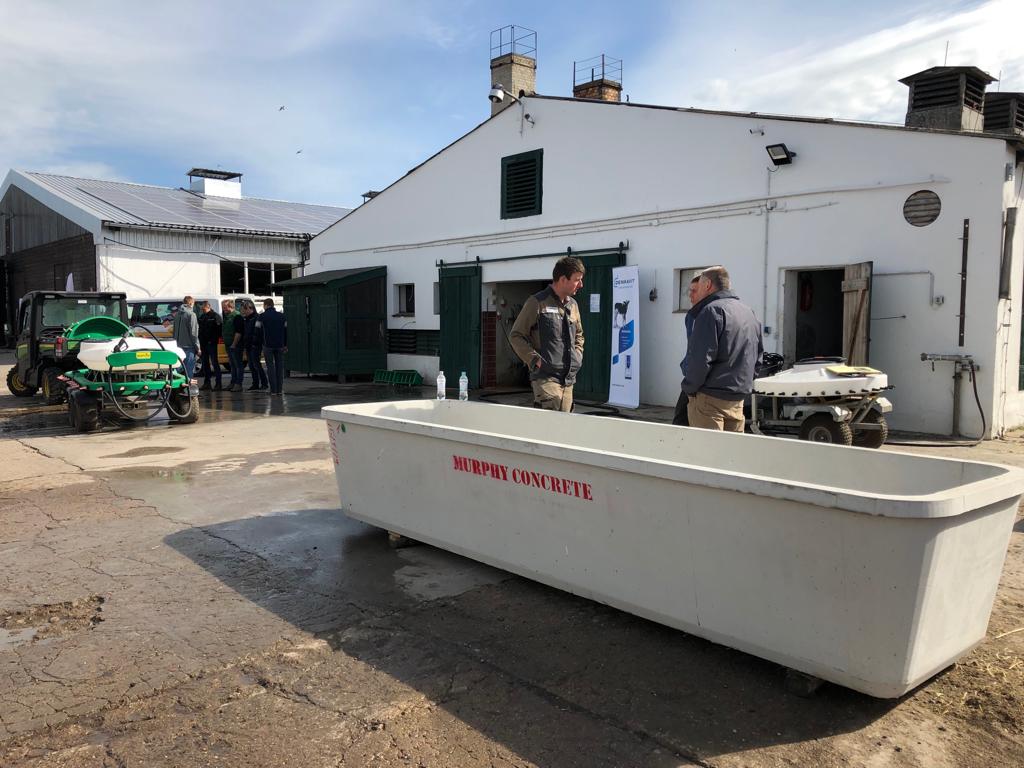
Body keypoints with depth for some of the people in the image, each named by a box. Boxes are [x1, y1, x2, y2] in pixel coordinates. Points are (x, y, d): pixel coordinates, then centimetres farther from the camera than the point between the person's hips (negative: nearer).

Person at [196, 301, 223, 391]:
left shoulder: (215, 316, -6)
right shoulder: (202, 317, 16)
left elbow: (220, 329, -11)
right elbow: (200, 329, 22)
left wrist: (214, 339, -15)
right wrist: (200, 339, 9)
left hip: (211, 343, -7)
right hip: (203, 343, 7)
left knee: (214, 363, -8)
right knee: (205, 363, 10)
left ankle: (218, 383, -7)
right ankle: (206, 383, 16)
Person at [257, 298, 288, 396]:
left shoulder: (262, 316, -2)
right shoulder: (281, 316, 9)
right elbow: (286, 331, 11)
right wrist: (285, 345, 16)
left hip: (268, 345, -3)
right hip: (280, 345, 3)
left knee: (270, 366, 2)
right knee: (280, 366, 8)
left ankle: (273, 390, -2)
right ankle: (280, 389, 5)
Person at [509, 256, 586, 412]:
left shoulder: (572, 305, 15)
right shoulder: (538, 303, -6)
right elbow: (516, 335, -4)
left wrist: (577, 356, 15)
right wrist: (535, 359, -12)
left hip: (569, 378, 7)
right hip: (545, 377, -7)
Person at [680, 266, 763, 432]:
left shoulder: (712, 310, -12)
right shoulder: (748, 312, 18)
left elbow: (700, 358, -20)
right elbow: (758, 354, 23)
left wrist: (689, 387, -9)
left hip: (710, 398, -9)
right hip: (738, 399, 9)